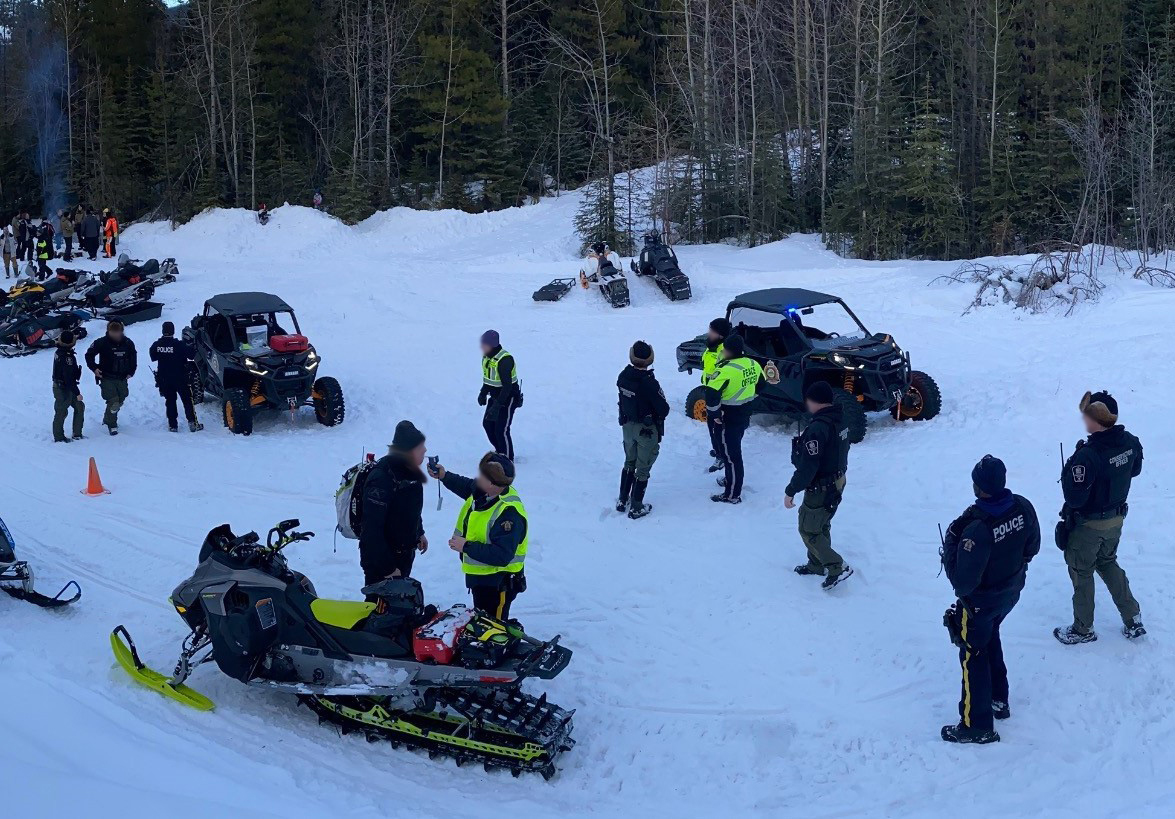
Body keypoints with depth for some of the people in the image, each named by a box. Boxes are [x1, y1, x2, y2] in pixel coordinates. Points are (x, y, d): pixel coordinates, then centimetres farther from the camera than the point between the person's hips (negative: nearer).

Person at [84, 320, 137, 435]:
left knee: (120, 401, 13)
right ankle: (112, 425, 2)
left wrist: (131, 371, 9)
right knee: (113, 402, -13)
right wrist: (94, 368, -11)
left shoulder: (128, 343, 0)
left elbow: (133, 357, 16)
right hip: (107, 378, -4)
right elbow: (89, 354, -1)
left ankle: (107, 419, 36)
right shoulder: (102, 342, -11)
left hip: (122, 378, 4)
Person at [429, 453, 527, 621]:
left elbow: (502, 556, -35)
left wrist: (466, 547, -30)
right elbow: (467, 486, 21)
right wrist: (444, 476, 7)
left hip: (497, 582, -10)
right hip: (478, 574, 10)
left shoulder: (509, 512, -33)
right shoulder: (482, 492, -5)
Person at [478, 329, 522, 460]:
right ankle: (499, 452, 31)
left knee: (501, 429, -8)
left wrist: (497, 405, -32)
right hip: (495, 396, 9)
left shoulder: (505, 360, -28)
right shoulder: (486, 357, 1)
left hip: (508, 398, -9)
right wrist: (483, 393, 10)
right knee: (488, 423, 14)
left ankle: (508, 458, 7)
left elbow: (507, 386, -29)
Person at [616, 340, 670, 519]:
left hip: (628, 425, 6)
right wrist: (661, 414, 1)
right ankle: (636, 507, 15)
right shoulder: (649, 383, -29)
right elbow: (664, 408, -21)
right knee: (643, 468, 8)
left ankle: (622, 500, 33)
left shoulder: (623, 376, -10)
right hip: (646, 429, -6)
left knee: (629, 463, 24)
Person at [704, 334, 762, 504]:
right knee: (734, 450, 26)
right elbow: (760, 384, 16)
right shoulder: (752, 364, -1)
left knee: (731, 454, 0)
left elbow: (712, 394, -31)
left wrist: (715, 413, -17)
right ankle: (731, 480, 44)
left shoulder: (726, 370, -26)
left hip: (729, 418, -8)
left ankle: (732, 495, 7)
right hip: (744, 416, 8)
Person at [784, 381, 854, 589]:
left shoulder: (818, 428, -29)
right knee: (822, 527, 23)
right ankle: (817, 564, 37)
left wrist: (791, 491, -19)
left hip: (820, 490, -9)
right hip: (837, 484, 9)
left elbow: (807, 466, -28)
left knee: (808, 531, 5)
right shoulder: (840, 421, 0)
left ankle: (837, 568, 3)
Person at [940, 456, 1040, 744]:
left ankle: (977, 725, 23)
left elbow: (962, 581, -31)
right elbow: (1032, 547, 2)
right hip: (1011, 592, 7)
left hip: (980, 601, -7)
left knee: (973, 655, 12)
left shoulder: (977, 527, -38)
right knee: (990, 637, 30)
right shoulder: (1023, 508, -16)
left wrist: (950, 543, -20)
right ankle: (998, 700, 46)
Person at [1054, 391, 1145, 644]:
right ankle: (1133, 620, 32)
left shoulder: (1087, 456, -35)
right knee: (1108, 563, 28)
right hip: (1116, 518, 7)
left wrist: (1069, 471, -16)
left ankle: (1083, 630, 29)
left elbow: (1075, 499, -30)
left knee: (1081, 573, 14)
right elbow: (1134, 470, 9)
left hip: (1088, 525, -7)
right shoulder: (1130, 442, -12)